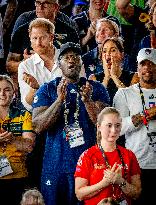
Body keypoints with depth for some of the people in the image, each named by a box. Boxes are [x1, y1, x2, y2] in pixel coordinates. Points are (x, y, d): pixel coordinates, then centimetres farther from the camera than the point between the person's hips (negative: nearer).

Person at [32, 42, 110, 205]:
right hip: (56, 164, 0)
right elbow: (38, 127, -6)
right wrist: (60, 100, -17)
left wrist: (87, 100, -22)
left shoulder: (96, 89, 7)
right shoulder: (47, 90, 6)